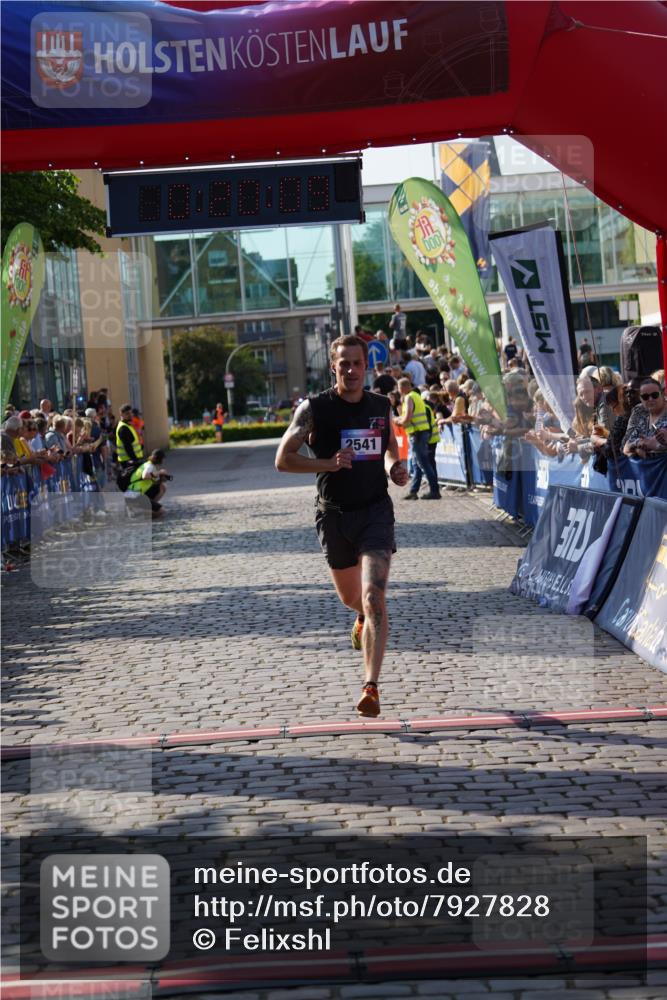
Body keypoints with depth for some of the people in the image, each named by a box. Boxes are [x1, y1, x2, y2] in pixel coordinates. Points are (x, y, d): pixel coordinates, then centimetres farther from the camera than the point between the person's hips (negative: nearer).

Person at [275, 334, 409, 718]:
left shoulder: (382, 406, 4)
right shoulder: (314, 408, -6)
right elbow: (283, 459, -6)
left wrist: (397, 468, 0)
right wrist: (329, 463, -20)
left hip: (376, 510, 0)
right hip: (335, 514, 0)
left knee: (374, 597, -16)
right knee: (350, 596, 18)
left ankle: (371, 687, -18)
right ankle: (363, 617, 57)